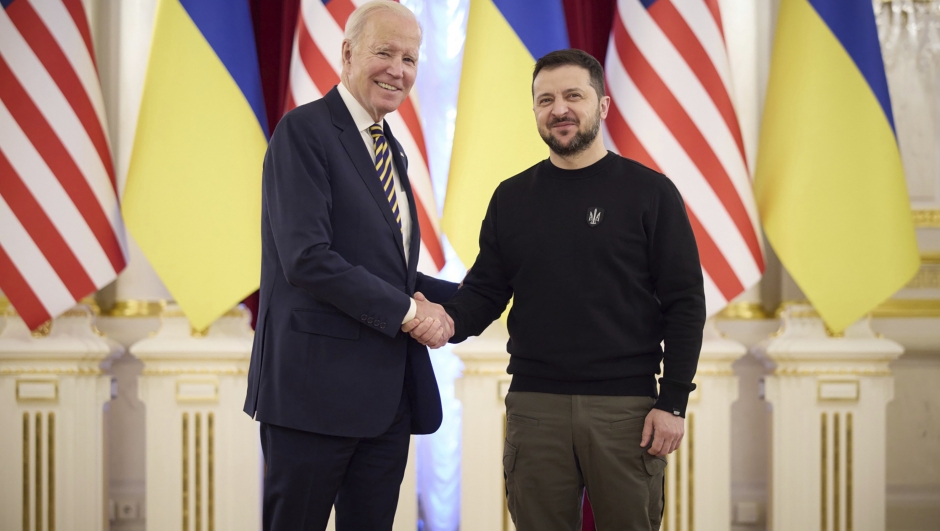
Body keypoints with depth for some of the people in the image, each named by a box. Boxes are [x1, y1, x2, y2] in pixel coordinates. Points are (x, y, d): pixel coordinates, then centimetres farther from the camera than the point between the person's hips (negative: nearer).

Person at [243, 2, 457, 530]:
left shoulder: (392, 150, 18)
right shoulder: (304, 131, -9)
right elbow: (307, 258, -20)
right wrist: (406, 311, -15)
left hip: (389, 396, 8)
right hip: (317, 385, -8)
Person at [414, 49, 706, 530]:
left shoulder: (649, 192, 1)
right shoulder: (512, 198, 11)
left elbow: (684, 304, -1)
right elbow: (485, 291, 11)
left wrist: (673, 402, -8)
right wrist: (450, 320, -12)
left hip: (625, 408, -2)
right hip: (535, 405, 3)